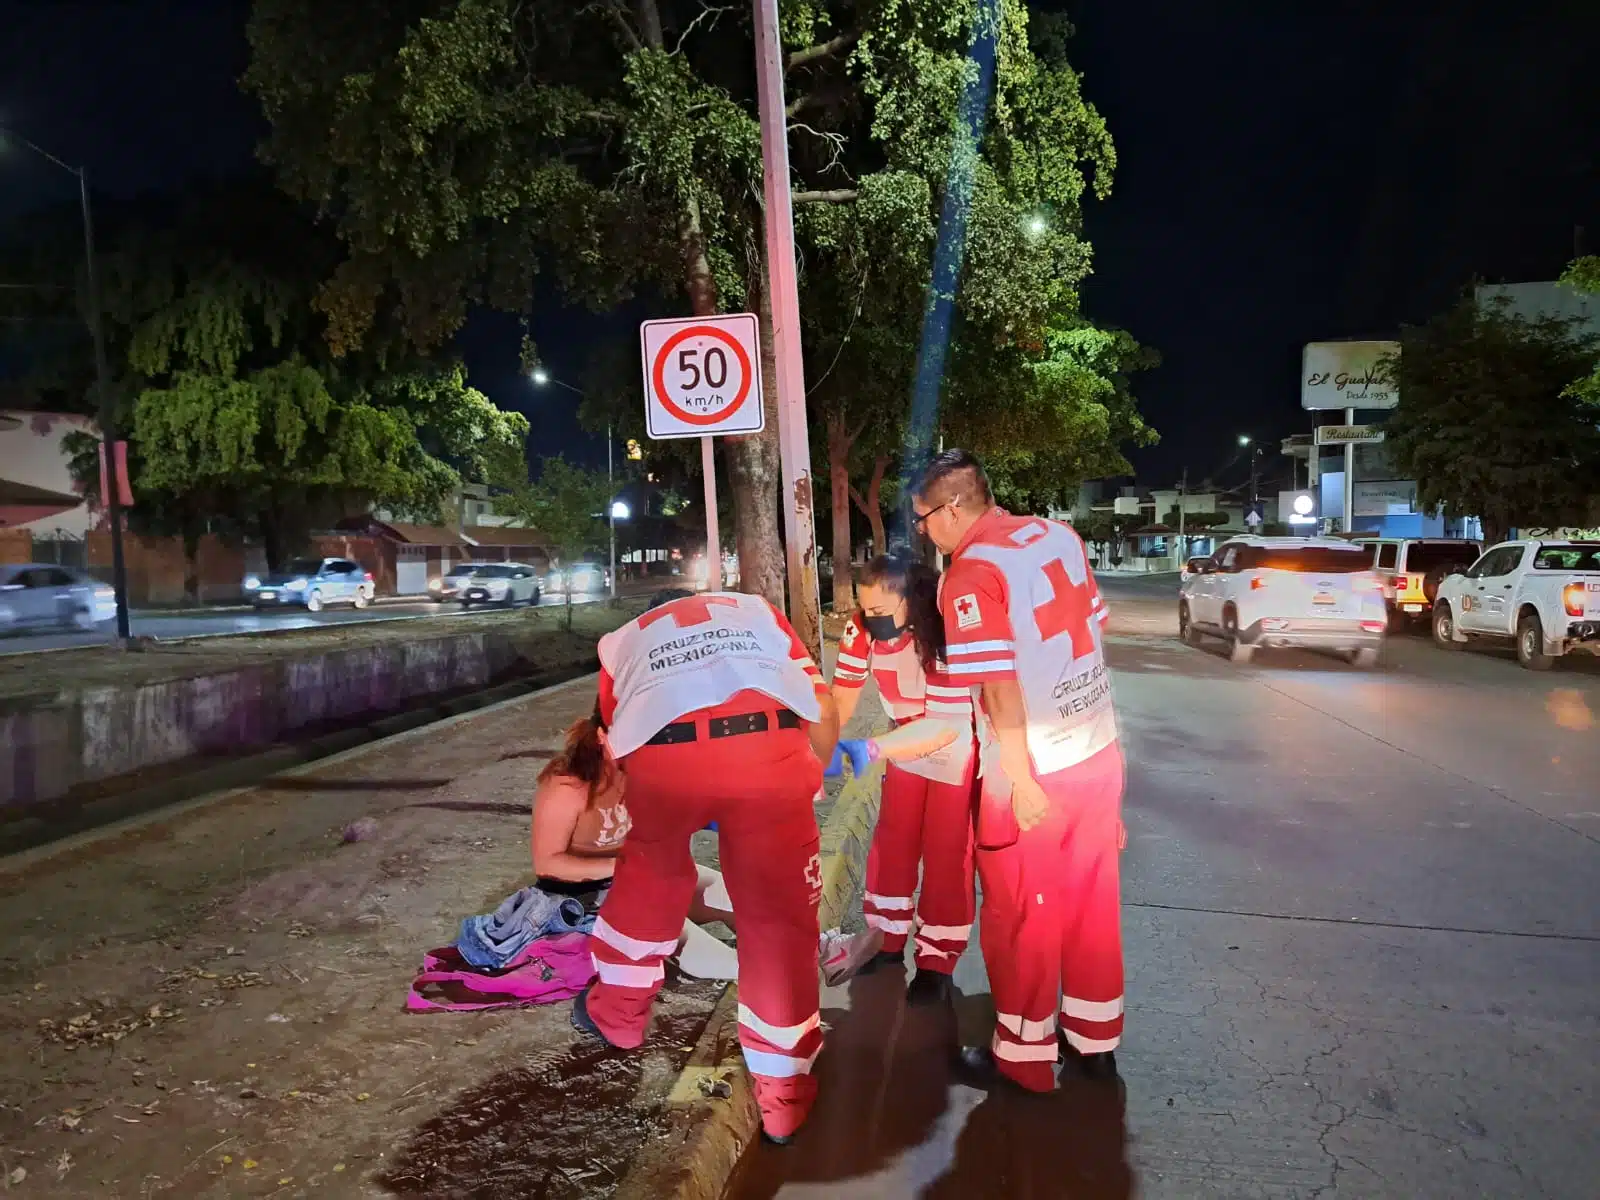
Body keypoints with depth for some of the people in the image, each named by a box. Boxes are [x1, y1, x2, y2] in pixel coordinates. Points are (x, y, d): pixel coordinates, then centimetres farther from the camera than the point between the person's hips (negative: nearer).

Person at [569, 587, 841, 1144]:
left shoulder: (624, 640, 35)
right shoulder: (756, 609, 33)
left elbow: (616, 742, 32)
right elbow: (824, 711, 21)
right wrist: (811, 780, 38)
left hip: (662, 753, 1)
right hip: (768, 745, -1)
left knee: (650, 876, 29)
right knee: (778, 915, 14)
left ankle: (615, 1014, 48)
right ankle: (783, 1093, 24)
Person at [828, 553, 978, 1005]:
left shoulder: (943, 636, -37)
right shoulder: (861, 630, -20)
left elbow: (947, 726, -39)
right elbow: (841, 700, -15)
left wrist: (868, 750, -48)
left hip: (959, 749, -5)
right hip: (909, 745, 5)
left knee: (945, 854, 0)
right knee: (892, 844, 9)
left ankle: (936, 962, 16)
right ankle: (887, 941, 27)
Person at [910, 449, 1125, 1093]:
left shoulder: (971, 575, -18)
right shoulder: (1058, 535, 4)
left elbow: (1000, 687, -22)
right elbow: (1092, 629, 12)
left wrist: (1020, 782, -17)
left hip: (1035, 771, -7)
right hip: (1098, 751, 7)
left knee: (1021, 916, 10)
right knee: (1091, 902, 20)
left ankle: (1024, 1055, 26)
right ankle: (1095, 1038, 35)